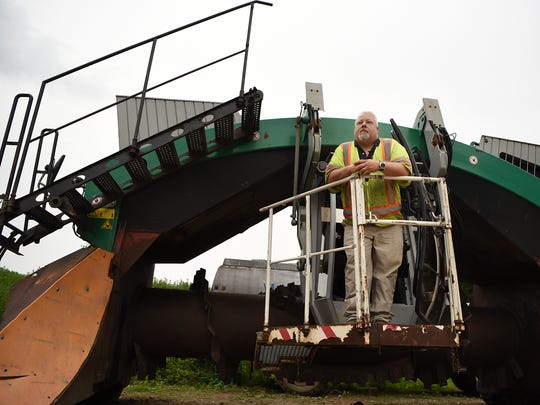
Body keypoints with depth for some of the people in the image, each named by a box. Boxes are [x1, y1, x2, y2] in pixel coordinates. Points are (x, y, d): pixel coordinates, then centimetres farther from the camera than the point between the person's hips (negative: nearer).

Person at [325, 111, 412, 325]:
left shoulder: (391, 145, 16)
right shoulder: (343, 149, 20)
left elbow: (405, 170, -2)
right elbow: (330, 177, 7)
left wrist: (380, 165, -19)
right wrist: (350, 169, -13)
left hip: (389, 223, 0)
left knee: (386, 271, -2)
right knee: (356, 268, -12)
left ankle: (381, 318, 3)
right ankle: (353, 317, -10)